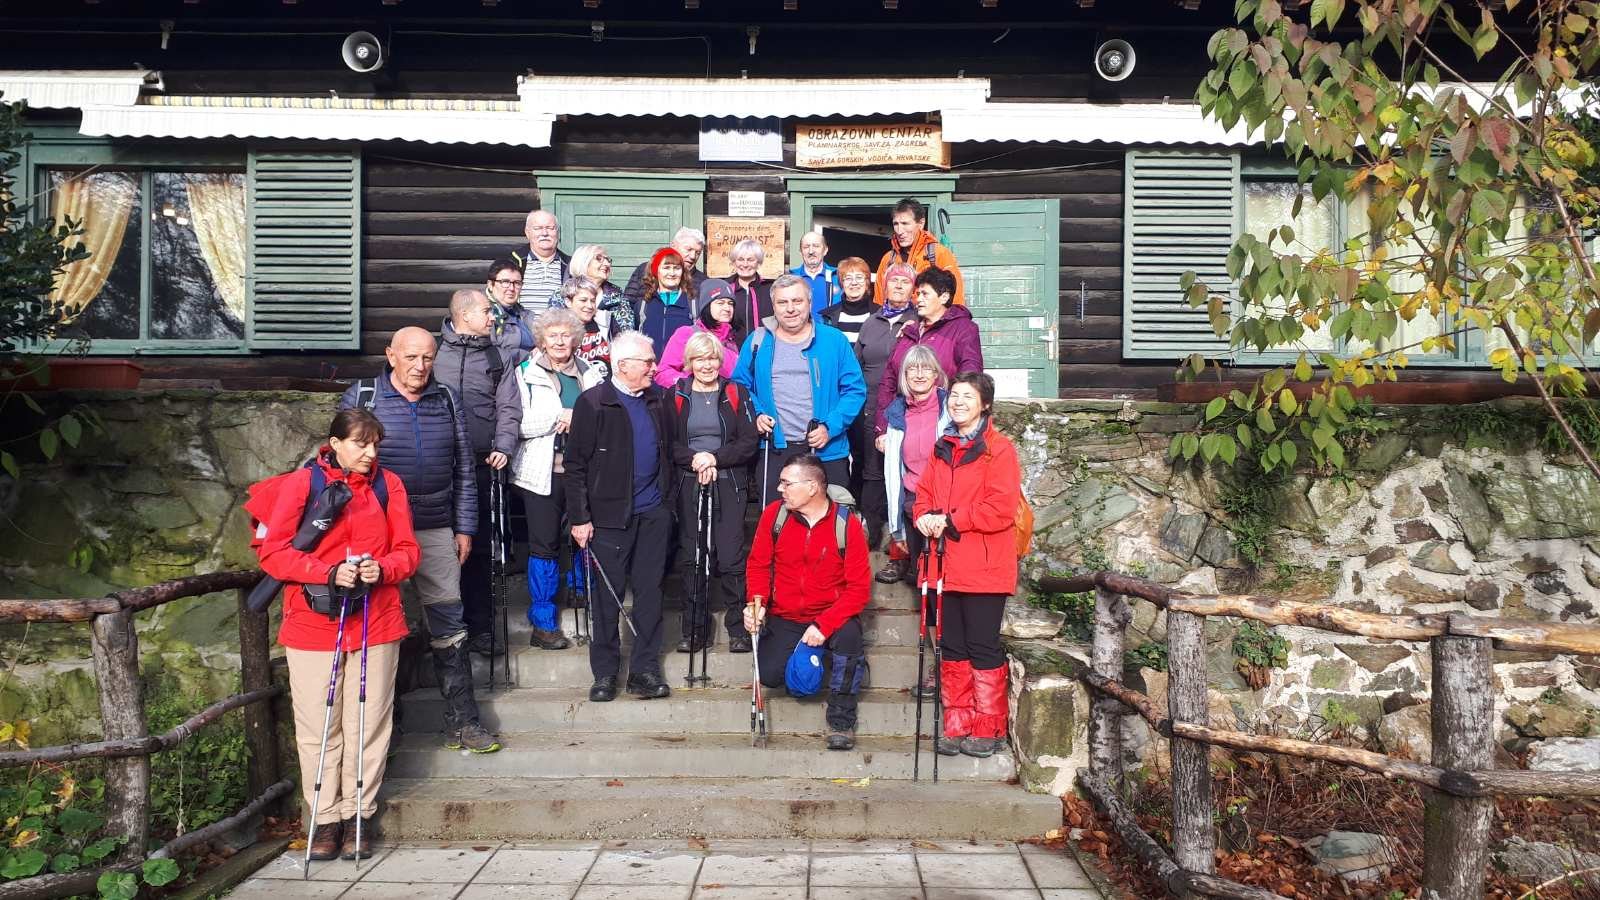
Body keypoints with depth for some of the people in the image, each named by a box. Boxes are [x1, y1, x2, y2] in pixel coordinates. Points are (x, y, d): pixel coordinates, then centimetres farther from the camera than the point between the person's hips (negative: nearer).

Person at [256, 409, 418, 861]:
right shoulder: (301, 483, -2)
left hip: (376, 624, 2)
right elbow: (273, 553, -6)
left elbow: (407, 550, 7)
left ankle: (358, 815, 19)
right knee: (318, 727, 5)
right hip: (313, 625, -2)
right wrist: (328, 572, -19)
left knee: (368, 726, 6)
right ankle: (326, 818, 19)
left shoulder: (389, 484, 6)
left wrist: (382, 569, -15)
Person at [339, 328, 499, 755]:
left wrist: (465, 527, 9)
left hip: (437, 531, 3)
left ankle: (461, 722, 12)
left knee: (449, 627, 4)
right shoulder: (360, 398, 0)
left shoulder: (447, 401, 9)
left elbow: (464, 469, 12)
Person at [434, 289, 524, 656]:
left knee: (477, 543, 4)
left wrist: (503, 447, -8)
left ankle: (479, 625, 12)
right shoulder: (434, 350, 6)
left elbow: (508, 405, 6)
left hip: (480, 461, 1)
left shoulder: (499, 354, 11)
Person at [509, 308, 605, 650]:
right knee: (544, 545, 0)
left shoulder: (590, 373, 13)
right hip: (543, 471, -2)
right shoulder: (526, 373, 3)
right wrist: (559, 419, -10)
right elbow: (517, 423, -5)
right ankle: (543, 625, 9)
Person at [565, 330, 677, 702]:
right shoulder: (593, 403, -7)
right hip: (610, 515, -4)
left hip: (654, 513, 4)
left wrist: (669, 499, 8)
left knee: (650, 591, 7)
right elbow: (575, 464, -7)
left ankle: (644, 670, 16)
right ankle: (605, 673, 16)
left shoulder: (659, 400, 8)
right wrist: (579, 518, -10)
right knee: (607, 595, 4)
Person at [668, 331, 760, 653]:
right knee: (691, 556, 2)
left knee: (731, 556, -5)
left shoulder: (736, 394, 7)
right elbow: (668, 443, 2)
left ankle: (738, 627, 4)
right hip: (688, 485, 1)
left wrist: (715, 458, -11)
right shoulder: (676, 395, 8)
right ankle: (694, 629, 10)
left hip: (728, 484, -1)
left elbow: (749, 443, 1)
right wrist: (694, 459, -14)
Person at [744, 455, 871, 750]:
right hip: (784, 619, 3)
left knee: (849, 636, -34)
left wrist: (824, 625, -25)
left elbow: (859, 588, -14)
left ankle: (840, 722, -12)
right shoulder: (774, 514, -5)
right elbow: (757, 564, 5)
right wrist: (756, 602, -15)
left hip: (831, 616, -3)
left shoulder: (847, 523, -13)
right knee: (770, 675, -17)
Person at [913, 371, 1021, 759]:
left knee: (983, 648, 1)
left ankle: (989, 730, 12)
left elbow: (1001, 508, -15)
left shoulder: (999, 448, -7)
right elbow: (925, 492, 18)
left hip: (984, 567, -6)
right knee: (952, 648, 11)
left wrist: (951, 520, -15)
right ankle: (958, 726, 20)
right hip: (949, 565, 7)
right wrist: (925, 517, -4)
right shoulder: (943, 448, 15)